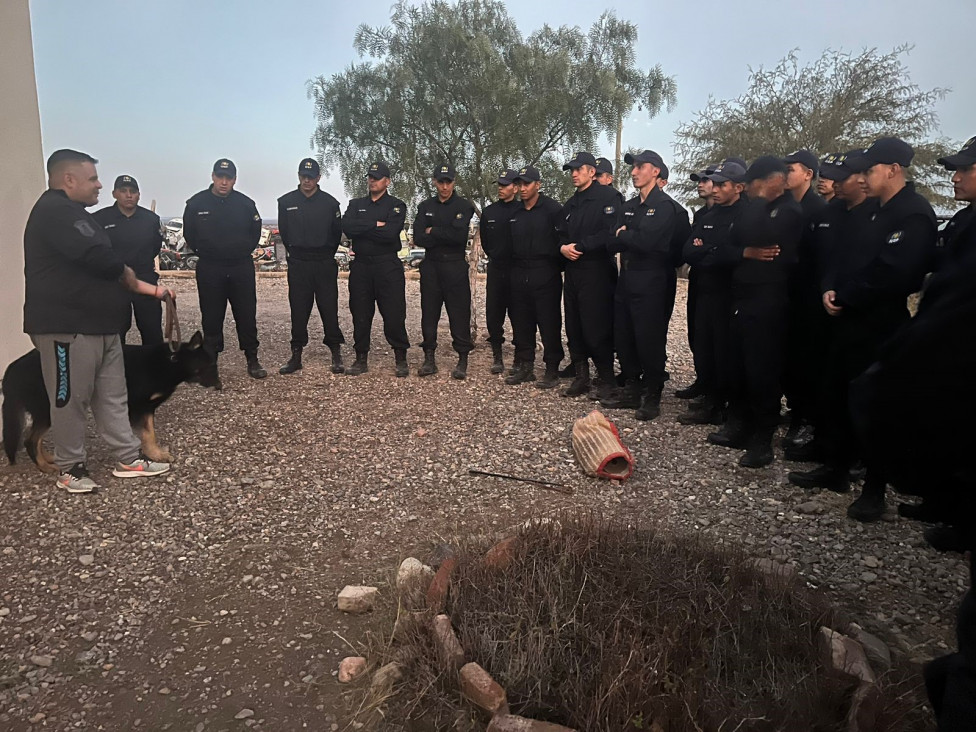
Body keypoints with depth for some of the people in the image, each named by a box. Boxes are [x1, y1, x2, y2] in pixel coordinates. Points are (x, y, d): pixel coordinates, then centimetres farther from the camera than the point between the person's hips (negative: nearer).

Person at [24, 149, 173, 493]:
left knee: (112, 396, 12)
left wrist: (150, 289, 14)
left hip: (98, 324, 10)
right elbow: (102, 259, -27)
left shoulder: (71, 213, 20)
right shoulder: (55, 211, -15)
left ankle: (128, 458, 19)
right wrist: (132, 279, -6)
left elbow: (110, 268, 20)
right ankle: (70, 468, 14)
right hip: (67, 327, -10)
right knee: (71, 399, 1)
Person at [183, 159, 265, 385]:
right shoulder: (197, 203, -1)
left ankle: (252, 360, 19)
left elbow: (255, 231, 12)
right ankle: (211, 368, 10)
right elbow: (189, 234, 9)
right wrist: (204, 252, 7)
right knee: (212, 319, 3)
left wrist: (244, 250, 7)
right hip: (209, 270, -1)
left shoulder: (245, 203, 0)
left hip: (241, 268, 1)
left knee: (247, 316, 6)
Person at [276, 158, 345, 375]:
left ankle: (336, 354, 6)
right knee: (298, 311, 4)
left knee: (329, 309, -1)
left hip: (325, 264, -1)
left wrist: (326, 255, 11)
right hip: (298, 265, 1)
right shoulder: (286, 202, 5)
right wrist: (295, 253, 13)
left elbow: (337, 233, 9)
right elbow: (284, 233, 13)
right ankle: (296, 356, 11)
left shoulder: (330, 202, 2)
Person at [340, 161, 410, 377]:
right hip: (360, 265, 4)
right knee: (360, 314, 7)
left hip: (388, 266, -3)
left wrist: (361, 229, -8)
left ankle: (401, 359, 9)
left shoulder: (396, 205, 3)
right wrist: (375, 225, -13)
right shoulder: (356, 204, 14)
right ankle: (361, 359, 17)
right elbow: (347, 227, -7)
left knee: (394, 314, -3)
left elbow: (390, 233, -15)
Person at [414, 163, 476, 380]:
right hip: (431, 266, 3)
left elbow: (460, 235, -16)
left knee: (459, 314, -2)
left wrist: (433, 231, -7)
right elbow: (419, 238, -3)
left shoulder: (464, 206, 1)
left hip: (455, 266, -3)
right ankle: (429, 359, 15)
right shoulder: (425, 206, 11)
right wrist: (446, 236, -11)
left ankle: (462, 361, 6)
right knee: (429, 313, 6)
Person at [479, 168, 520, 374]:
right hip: (495, 270, 4)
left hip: (516, 270, -4)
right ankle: (496, 355, 12)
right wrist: (495, 257, 14)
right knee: (493, 314, 3)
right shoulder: (488, 212, 9)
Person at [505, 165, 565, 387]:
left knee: (549, 324, -3)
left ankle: (552, 370, 5)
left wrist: (556, 264, -8)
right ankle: (524, 366, 20)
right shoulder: (514, 213, 14)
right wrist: (512, 267, 13)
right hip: (519, 275, 6)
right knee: (521, 323, 10)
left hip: (545, 275, -6)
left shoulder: (552, 209, -5)